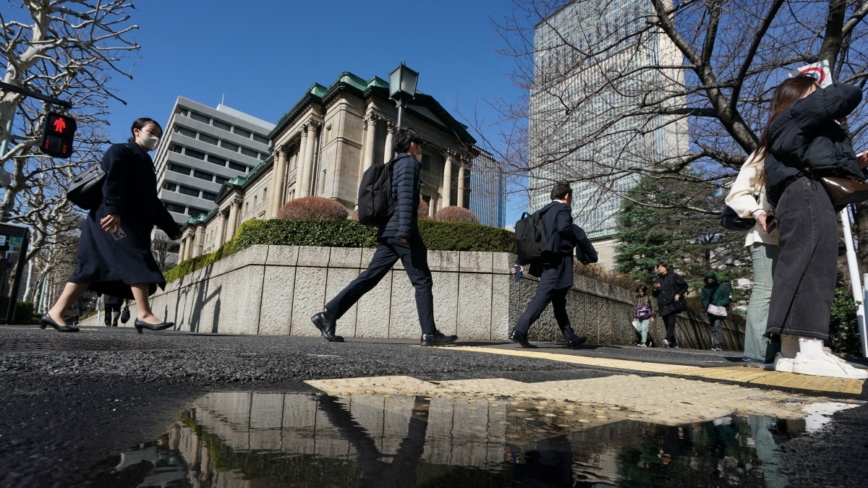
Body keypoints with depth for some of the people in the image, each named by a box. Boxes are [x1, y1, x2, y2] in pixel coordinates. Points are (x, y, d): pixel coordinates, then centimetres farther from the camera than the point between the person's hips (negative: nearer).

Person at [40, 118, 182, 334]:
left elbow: (153, 203, 30)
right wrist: (113, 209, -32)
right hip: (113, 218, -9)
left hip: (131, 223, 9)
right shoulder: (121, 151, 4)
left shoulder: (146, 164, 30)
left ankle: (55, 313, 7)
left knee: (94, 268, 5)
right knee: (137, 259, -19)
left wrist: (172, 229, 25)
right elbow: (112, 179, -16)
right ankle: (144, 314, -22)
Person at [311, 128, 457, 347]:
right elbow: (405, 196, -15)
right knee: (422, 281, -4)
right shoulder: (409, 163, -1)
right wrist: (405, 230, -24)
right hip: (401, 231, -9)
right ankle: (429, 333, -3)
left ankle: (328, 314, -1)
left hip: (388, 231, 9)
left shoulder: (394, 164, 27)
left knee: (369, 277, 4)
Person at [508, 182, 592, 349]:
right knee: (543, 296, -15)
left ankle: (571, 338, 19)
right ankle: (520, 330, -24)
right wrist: (579, 239, -2)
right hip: (557, 259, -9)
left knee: (559, 301, 12)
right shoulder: (563, 208, -1)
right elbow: (564, 227, -21)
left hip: (546, 260, 9)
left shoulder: (543, 211, 21)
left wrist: (521, 262, 15)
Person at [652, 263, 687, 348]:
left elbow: (684, 285, 6)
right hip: (663, 306, 6)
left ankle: (668, 339, -32)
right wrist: (655, 289, 1)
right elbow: (654, 294, 22)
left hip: (672, 304, -5)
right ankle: (673, 344, 11)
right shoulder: (658, 280, 19)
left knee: (671, 322, -20)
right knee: (667, 325, 5)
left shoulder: (674, 276, 4)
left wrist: (679, 294, -6)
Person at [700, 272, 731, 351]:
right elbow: (703, 299, 8)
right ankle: (714, 345, 14)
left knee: (717, 325, -19)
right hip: (710, 311, 5)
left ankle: (719, 345, -17)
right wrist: (707, 306, -10)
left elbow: (728, 298, -1)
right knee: (713, 328, 9)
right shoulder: (705, 289, 13)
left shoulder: (723, 287, 2)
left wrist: (719, 304, -13)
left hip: (719, 311, -4)